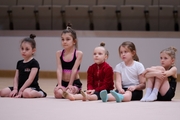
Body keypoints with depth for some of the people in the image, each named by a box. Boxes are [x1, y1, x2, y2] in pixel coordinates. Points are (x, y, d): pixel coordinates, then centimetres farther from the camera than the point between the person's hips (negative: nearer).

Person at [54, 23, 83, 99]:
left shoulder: (78, 53, -6)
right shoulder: (59, 53, 3)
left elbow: (74, 70, -11)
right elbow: (59, 70, -6)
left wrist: (70, 85, -16)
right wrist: (59, 84, -16)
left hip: (75, 82, -2)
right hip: (63, 82, 2)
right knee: (58, 93, -30)